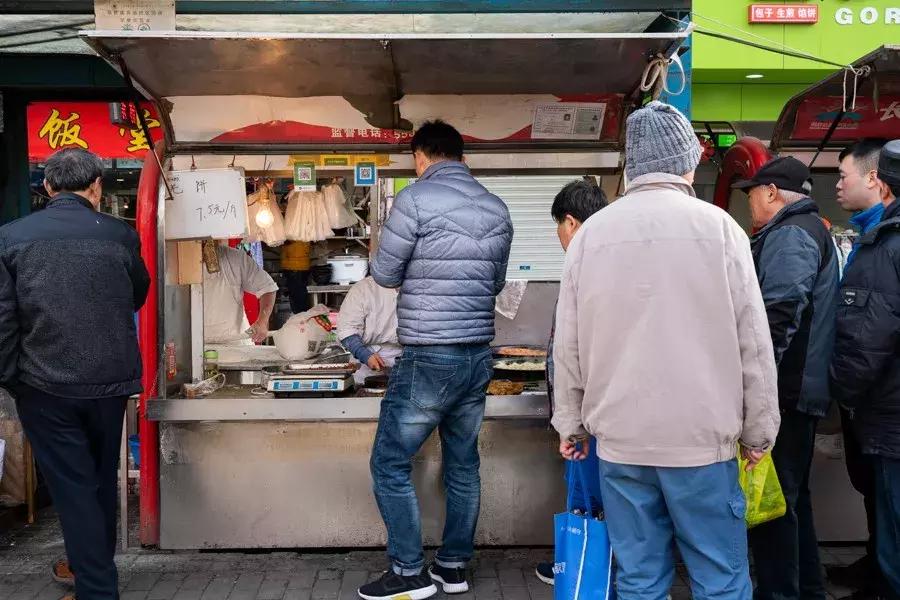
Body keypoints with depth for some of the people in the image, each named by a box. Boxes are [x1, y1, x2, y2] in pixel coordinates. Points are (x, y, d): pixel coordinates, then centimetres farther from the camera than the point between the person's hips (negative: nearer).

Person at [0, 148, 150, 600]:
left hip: (45, 387, -2)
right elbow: (138, 296, 12)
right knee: (101, 479, 19)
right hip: (110, 381, 2)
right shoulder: (120, 235, -5)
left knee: (72, 486, 6)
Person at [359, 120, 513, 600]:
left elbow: (384, 275, -3)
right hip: (478, 356, 7)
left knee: (390, 464, 5)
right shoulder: (497, 208, 7)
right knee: (463, 465, 15)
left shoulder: (416, 199, -11)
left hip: (428, 358, -6)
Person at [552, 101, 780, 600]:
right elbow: (753, 341, -3)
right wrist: (758, 429, 7)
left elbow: (568, 344, 6)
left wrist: (569, 422, 16)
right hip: (701, 436, -2)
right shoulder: (716, 226, -4)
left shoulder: (592, 232, 2)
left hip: (619, 438, 3)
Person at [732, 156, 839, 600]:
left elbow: (779, 314, -25)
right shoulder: (811, 229, 21)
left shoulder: (789, 234, -12)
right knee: (791, 495, 19)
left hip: (784, 390, -11)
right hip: (802, 387, 11)